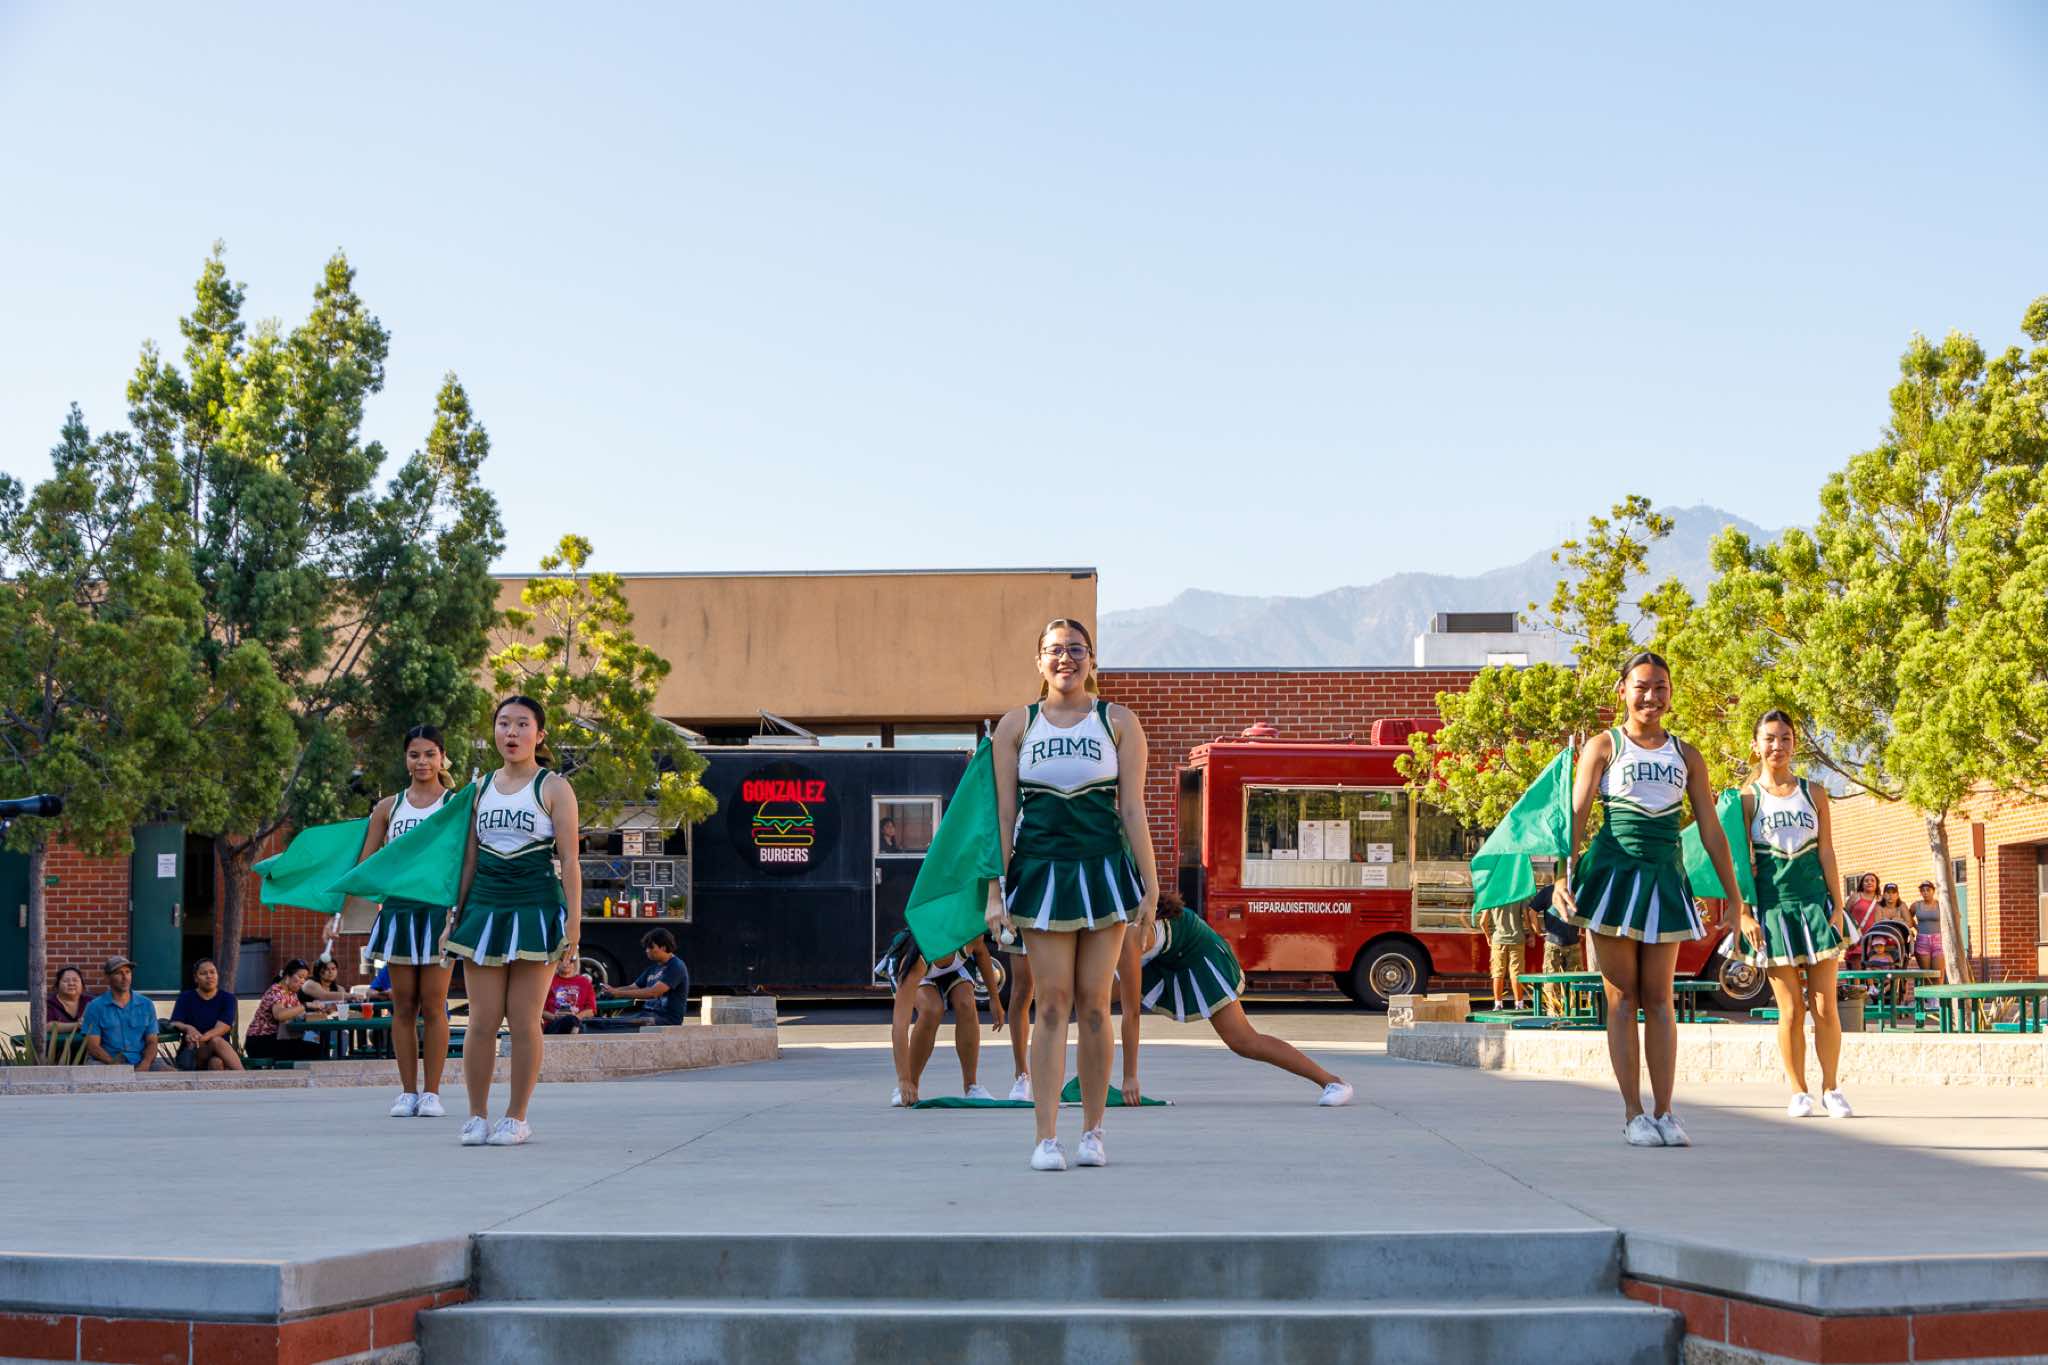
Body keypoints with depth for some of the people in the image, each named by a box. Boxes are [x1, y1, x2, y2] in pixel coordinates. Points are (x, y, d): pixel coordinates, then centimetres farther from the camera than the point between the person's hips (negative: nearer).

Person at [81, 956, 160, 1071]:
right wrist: (115, 1064, -17)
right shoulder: (95, 1007, 6)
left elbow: (151, 1042, 11)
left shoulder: (147, 1004, 14)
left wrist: (145, 1064, -11)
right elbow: (93, 1046, -1)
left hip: (140, 1063, 3)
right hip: (108, 1064, -3)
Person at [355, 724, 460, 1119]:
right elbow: (365, 865, 11)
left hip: (439, 908, -3)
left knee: (433, 1006, -1)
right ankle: (407, 1092, 10)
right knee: (403, 1007, 4)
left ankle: (431, 1092, 4)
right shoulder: (388, 807, 11)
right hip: (398, 908, 3)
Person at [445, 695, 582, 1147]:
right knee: (482, 1021, 0)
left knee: (524, 1021, -1)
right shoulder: (481, 789, 14)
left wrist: (574, 921, -10)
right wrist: (455, 914, 13)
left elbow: (570, 859, -4)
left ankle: (516, 1118, 7)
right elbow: (470, 859, 17)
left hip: (535, 909, -4)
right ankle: (477, 1116, 8)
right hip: (484, 908, 4)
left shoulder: (553, 788, 0)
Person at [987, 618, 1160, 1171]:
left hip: (1104, 870, 0)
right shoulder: (1016, 725, 7)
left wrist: (1151, 886, -1)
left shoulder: (1118, 722, 6)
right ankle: (1046, 1137, -3)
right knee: (1052, 1004, -4)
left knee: (1094, 1005, 2)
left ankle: (1093, 1132, 11)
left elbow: (1132, 809, 4)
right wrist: (995, 892, 0)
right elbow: (1003, 814, 6)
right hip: (1041, 871, 0)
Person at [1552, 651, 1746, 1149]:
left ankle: (1663, 1113, 3)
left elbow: (1711, 829, 13)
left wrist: (1735, 897, 9)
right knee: (1622, 998, -1)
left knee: (1658, 1000, 2)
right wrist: (1562, 875, -18)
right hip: (1613, 872, -3)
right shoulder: (1604, 746, 4)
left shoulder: (1686, 755, 13)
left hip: (1665, 879, 3)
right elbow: (1576, 814, -5)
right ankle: (1633, 1114, 1)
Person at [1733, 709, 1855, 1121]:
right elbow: (1740, 860, -1)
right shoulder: (1748, 798, 2)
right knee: (1791, 1009, -1)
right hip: (1772, 907, -2)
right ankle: (1799, 1092, 7)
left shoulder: (1813, 793, 9)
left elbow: (1826, 853, 8)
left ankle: (1831, 1088, 9)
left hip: (1815, 902, 2)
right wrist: (1743, 914, -8)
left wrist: (1837, 906, 1)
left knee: (1825, 1007, -1)